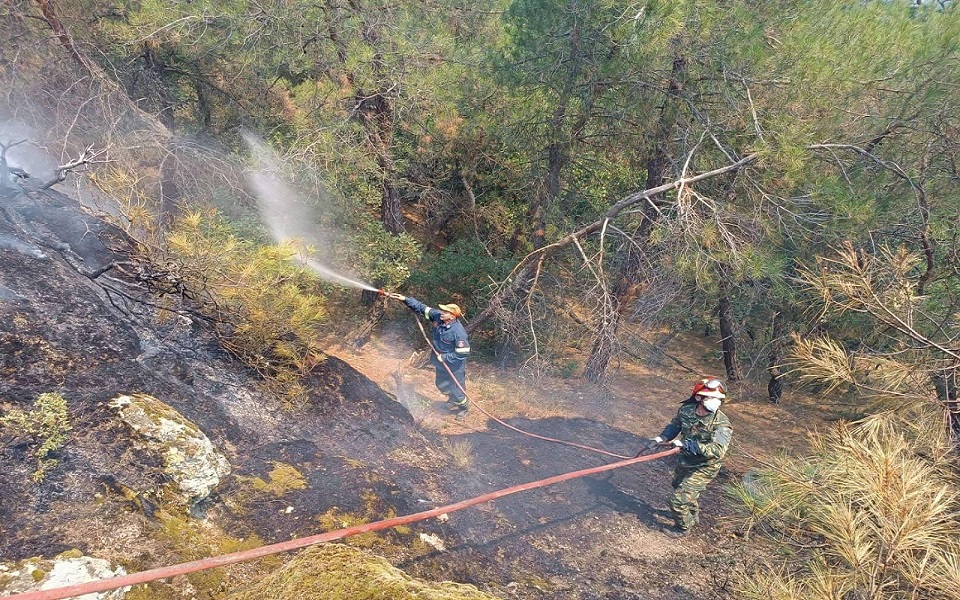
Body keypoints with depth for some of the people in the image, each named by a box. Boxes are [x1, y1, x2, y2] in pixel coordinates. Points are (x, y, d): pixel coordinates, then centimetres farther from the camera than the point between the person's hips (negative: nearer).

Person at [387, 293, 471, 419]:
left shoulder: (458, 333, -36)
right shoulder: (437, 315, -16)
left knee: (457, 389, 11)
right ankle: (452, 401, 56)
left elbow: (464, 352, -29)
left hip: (455, 366, -8)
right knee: (441, 385, 28)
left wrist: (445, 357, -23)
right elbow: (421, 308, -6)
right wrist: (405, 299, -13)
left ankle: (462, 408, 40)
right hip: (441, 363, 8)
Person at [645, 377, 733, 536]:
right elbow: (675, 425, 6)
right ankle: (694, 515, 61)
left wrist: (685, 444, -45)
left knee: (678, 499, -7)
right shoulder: (686, 410, -15)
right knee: (678, 486, 30)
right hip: (685, 461, 7)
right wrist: (662, 438, -10)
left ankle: (683, 527, 26)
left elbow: (717, 450, -44)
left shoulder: (721, 424, -31)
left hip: (703, 468, -6)